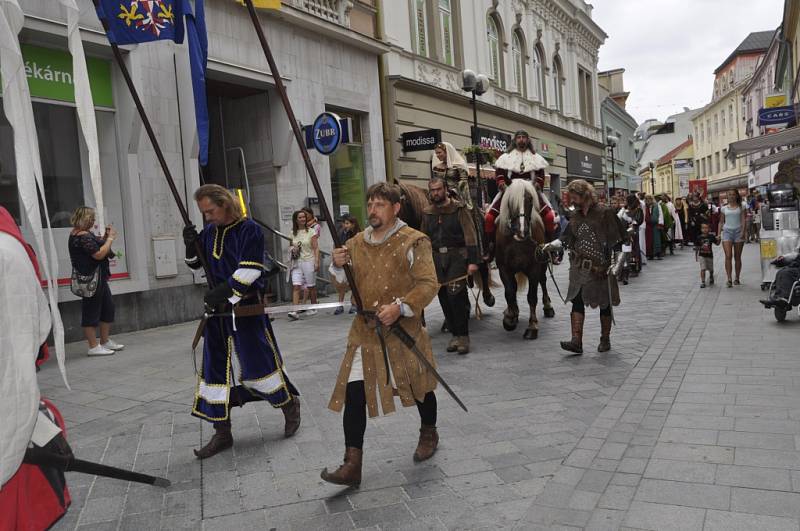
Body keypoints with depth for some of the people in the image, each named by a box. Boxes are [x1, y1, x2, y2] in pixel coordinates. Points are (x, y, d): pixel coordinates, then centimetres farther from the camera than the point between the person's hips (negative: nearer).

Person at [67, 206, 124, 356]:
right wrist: (110, 238, -14)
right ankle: (94, 346, 3)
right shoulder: (83, 236, -18)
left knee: (108, 307, 16)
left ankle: (105, 341, 26)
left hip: (99, 278, 11)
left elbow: (96, 246, 22)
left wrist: (105, 236, 8)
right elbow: (99, 254, -24)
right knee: (92, 310, -4)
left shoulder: (82, 234, 14)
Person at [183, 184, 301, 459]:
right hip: (218, 310, 6)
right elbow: (196, 264, 18)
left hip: (247, 310, -6)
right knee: (216, 368, 6)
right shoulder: (209, 232, 8)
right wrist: (191, 245, -2)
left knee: (258, 362, -2)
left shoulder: (249, 230, -11)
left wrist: (223, 292, -24)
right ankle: (222, 433, 16)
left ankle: (290, 404, 26)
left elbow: (249, 271, -19)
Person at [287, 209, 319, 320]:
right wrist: (292, 249, -1)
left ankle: (313, 308, 23)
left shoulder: (311, 231, 0)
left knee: (311, 286, 7)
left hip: (309, 261, -3)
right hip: (296, 262, 3)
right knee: (296, 286, -9)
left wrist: (317, 262, -13)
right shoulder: (292, 233, 9)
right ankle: (295, 311, -16)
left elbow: (316, 248, -4)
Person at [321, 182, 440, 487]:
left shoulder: (413, 242, -8)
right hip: (365, 331, 4)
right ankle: (352, 465, 1)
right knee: (353, 393, -5)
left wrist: (400, 307, -26)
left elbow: (428, 284, -13)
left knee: (418, 385, 15)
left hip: (403, 330, -3)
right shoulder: (356, 242, 8)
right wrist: (339, 266, -5)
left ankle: (429, 433, 44)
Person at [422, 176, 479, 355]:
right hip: (437, 258, 5)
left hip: (456, 256, -5)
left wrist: (472, 261, -14)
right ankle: (455, 334, 18)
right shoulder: (427, 213, 11)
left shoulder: (459, 209, -2)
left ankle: (463, 335, 0)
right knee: (444, 298, 6)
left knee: (456, 295, -12)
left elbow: (470, 236, -7)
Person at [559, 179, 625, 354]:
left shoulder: (604, 213, -9)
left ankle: (605, 340, 23)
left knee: (604, 304, 9)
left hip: (601, 269, -4)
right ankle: (576, 341, -10)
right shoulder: (575, 216, 9)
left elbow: (620, 240, -9)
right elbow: (567, 240, 17)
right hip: (579, 268, 5)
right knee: (577, 302, -7)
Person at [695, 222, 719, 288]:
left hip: (709, 255, 1)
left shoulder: (711, 237, -5)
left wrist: (718, 240, -22)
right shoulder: (699, 238, -5)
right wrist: (696, 256, 4)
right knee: (703, 269, -11)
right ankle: (702, 282, -5)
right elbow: (696, 247, 2)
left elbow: (717, 243, 0)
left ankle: (711, 278, 45)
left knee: (710, 269, 16)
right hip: (701, 255, -1)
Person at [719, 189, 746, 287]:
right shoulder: (724, 208, 11)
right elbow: (721, 222, 13)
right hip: (727, 231, 0)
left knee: (737, 257, 5)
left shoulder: (741, 207, 8)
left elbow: (743, 220, 1)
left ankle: (737, 278, 14)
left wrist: (743, 232, -12)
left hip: (738, 231, 0)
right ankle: (729, 279, -17)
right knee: (728, 256, -13)